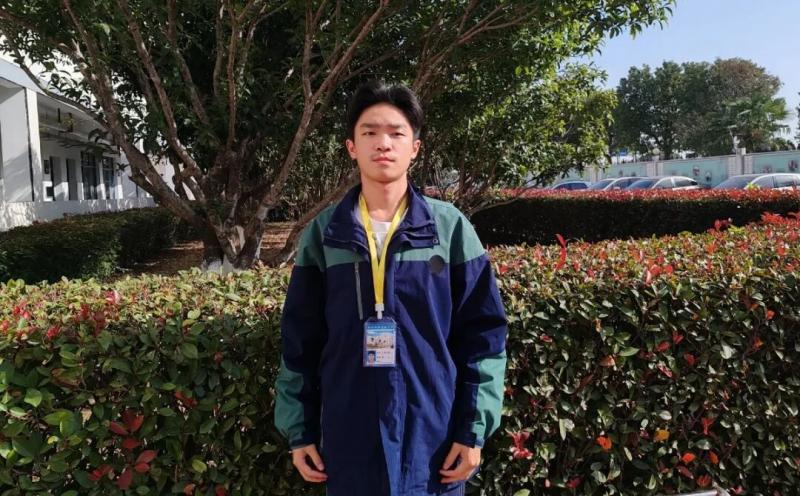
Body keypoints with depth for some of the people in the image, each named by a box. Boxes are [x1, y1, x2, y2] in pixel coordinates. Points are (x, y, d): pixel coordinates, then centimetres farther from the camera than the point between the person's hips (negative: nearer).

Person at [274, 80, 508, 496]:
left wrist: (474, 430, -5)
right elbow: (299, 343, 5)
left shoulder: (450, 227, -3)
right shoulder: (322, 234, 1)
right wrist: (299, 431, 5)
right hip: (350, 443, 1)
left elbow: (483, 334, -2)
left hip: (435, 438, -1)